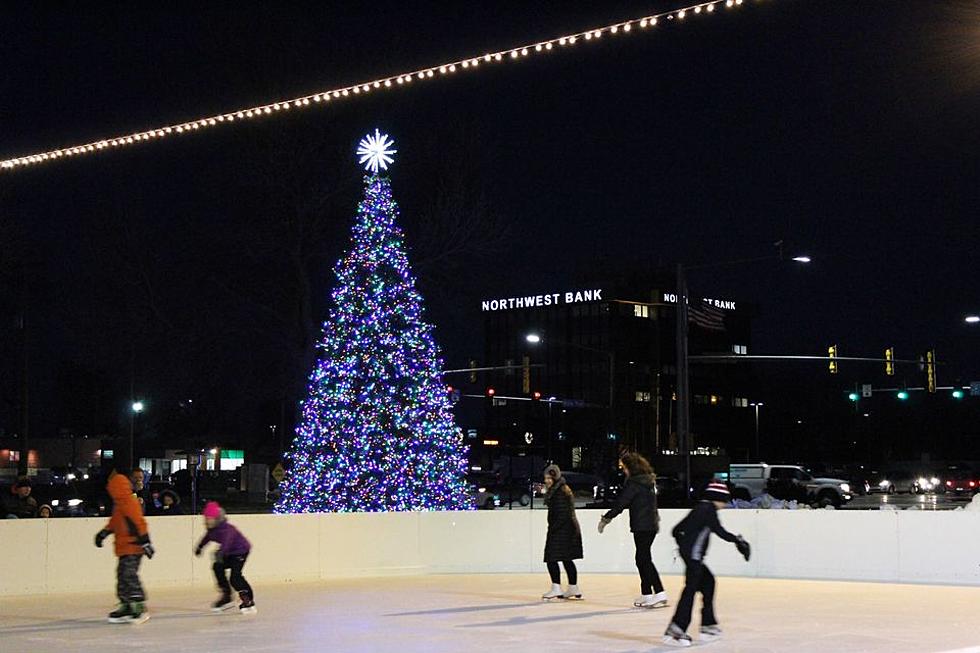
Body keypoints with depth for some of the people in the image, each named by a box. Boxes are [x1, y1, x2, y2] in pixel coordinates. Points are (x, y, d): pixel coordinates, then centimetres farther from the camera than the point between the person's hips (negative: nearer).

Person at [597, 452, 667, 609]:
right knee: (642, 559, 13)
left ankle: (660, 594, -11)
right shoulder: (649, 480, 14)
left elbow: (621, 503, -13)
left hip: (641, 526, -9)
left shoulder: (634, 483, -13)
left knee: (644, 559, -6)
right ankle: (646, 595, 14)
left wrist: (606, 518, -5)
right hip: (652, 525, 9)